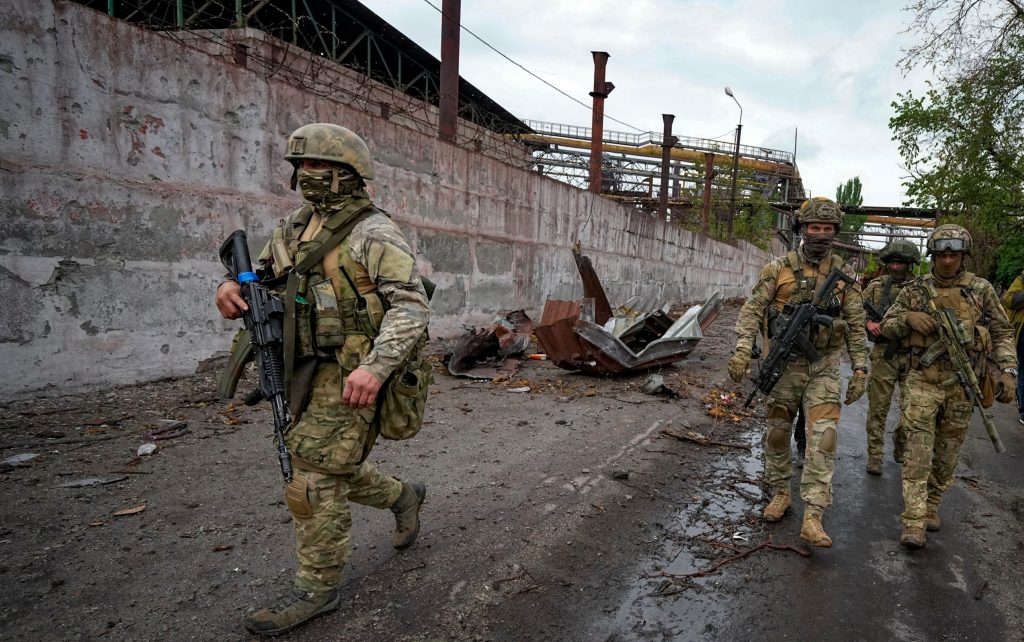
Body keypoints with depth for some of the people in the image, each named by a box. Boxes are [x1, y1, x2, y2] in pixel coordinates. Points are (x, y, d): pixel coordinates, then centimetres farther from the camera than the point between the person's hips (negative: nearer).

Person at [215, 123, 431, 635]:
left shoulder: (374, 233, -13)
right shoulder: (295, 227, 12)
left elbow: (412, 306, -21)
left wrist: (376, 366, -34)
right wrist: (233, 288, -8)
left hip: (349, 378, -8)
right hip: (305, 374, 8)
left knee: (313, 483, -2)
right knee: (331, 469, 20)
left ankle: (316, 589, 17)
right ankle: (402, 496, 43)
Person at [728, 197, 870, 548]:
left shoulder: (845, 275, 3)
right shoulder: (780, 268, -3)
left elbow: (856, 326, 7)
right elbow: (752, 309, -7)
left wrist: (860, 368, 1)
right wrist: (742, 348, -19)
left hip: (824, 367, 0)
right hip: (784, 363, 0)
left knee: (822, 438, -9)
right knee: (777, 432, 10)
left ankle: (812, 518, -8)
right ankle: (780, 493, 31)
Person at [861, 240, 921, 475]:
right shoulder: (876, 285, 5)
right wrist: (869, 322, -10)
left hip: (913, 356, 1)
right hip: (884, 355, -1)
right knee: (878, 407, 0)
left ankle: (902, 450, 32)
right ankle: (875, 456, 8)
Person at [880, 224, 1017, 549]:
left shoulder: (981, 289, 3)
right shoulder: (915, 289, 2)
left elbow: (1002, 332, 5)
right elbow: (886, 325, 7)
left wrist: (1008, 370, -7)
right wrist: (908, 318, -14)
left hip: (962, 385, 1)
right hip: (922, 381, -1)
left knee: (947, 455, 11)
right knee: (918, 452, -7)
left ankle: (931, 506, 29)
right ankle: (913, 521, -5)